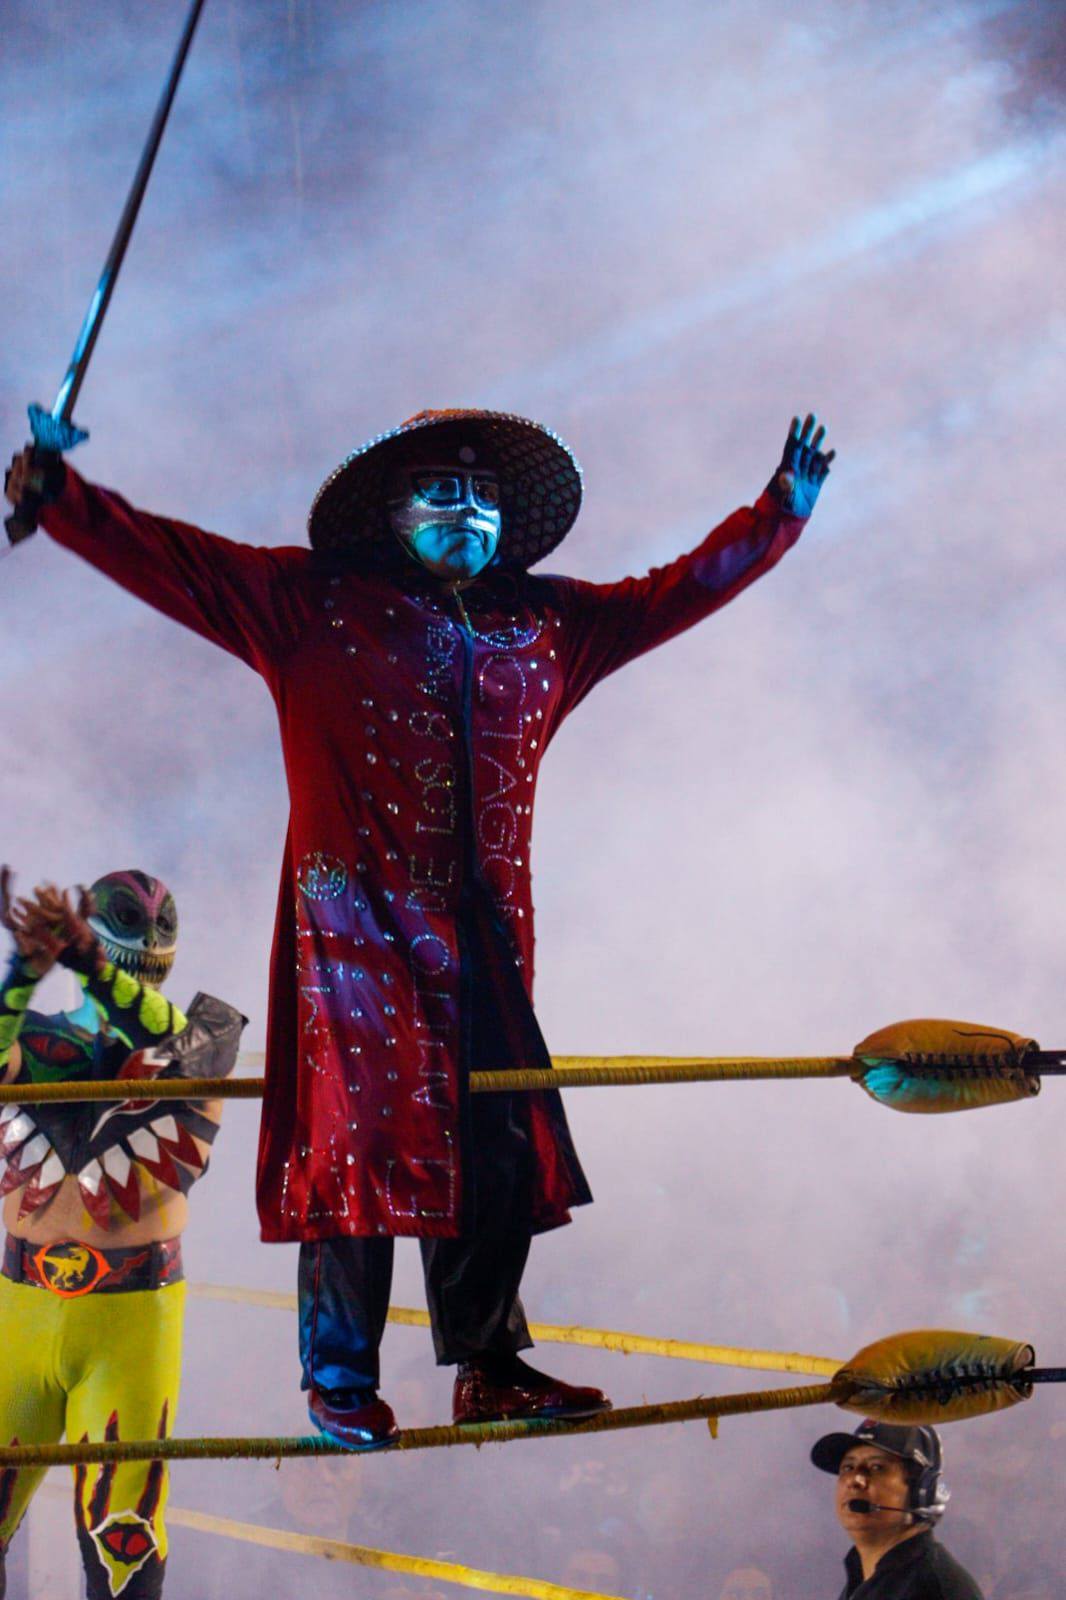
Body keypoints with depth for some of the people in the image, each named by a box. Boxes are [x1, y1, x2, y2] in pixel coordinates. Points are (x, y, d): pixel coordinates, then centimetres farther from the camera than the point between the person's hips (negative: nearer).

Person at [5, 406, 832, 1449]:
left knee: (502, 1148, 3)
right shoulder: (312, 604, 4)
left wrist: (781, 511, 26)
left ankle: (488, 1368, 17)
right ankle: (339, 1383, 3)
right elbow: (169, 562, -1)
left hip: (484, 935, 4)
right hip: (357, 922, -4)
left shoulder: (549, 626, 17)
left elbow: (679, 591, 26)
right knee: (361, 1137, -7)